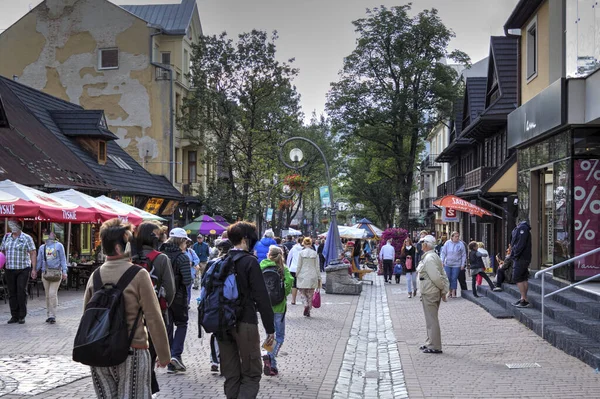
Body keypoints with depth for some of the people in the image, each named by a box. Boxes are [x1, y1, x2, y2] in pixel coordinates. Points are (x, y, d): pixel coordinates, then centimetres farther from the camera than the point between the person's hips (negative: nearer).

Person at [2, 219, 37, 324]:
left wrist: (34, 269, -12)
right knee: (12, 293, 7)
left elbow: (33, 253, -5)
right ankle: (14, 316, 14)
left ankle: (22, 316, 5)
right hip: (9, 269, 4)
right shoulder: (6, 237, 11)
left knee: (22, 293, -3)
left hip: (23, 269, -4)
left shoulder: (26, 238, -2)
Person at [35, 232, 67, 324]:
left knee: (52, 294, -12)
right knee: (47, 295, 6)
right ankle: (49, 315, 14)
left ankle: (52, 316, -9)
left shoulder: (59, 246, 8)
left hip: (56, 272, -3)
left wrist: (64, 271, -5)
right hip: (45, 273, 3)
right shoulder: (42, 247, 17)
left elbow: (63, 259, 4)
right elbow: (39, 261, 20)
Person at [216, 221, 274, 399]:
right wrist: (270, 328, -9)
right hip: (245, 324, -6)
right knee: (251, 374, 1)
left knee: (231, 374, 13)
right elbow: (261, 297, -14)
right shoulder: (249, 261, -11)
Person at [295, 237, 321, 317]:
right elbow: (317, 267, 3)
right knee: (310, 294, 11)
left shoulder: (301, 253, -6)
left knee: (302, 293, 10)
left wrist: (296, 275, 9)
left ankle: (306, 305, -16)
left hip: (303, 276, -2)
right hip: (312, 277, 2)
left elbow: (299, 266, -4)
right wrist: (319, 279, 9)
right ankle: (308, 311, 12)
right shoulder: (315, 253, 0)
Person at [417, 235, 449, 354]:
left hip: (429, 293, -11)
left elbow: (436, 277, -23)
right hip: (430, 292, 11)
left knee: (431, 319, -4)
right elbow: (444, 275, 14)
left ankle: (434, 346, 1)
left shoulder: (429, 258, -18)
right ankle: (430, 343, 29)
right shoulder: (434, 256, 14)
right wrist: (445, 289, 9)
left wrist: (443, 289, -9)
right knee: (431, 318, 18)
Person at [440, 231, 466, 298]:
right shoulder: (447, 243, 0)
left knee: (454, 278, 0)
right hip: (447, 264, 1)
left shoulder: (461, 244, -2)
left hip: (456, 264, -1)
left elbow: (464, 255, 3)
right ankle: (449, 291, 17)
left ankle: (453, 292, 10)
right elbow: (443, 253, 5)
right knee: (448, 278, 3)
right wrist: (442, 261, -2)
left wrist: (463, 264, 0)